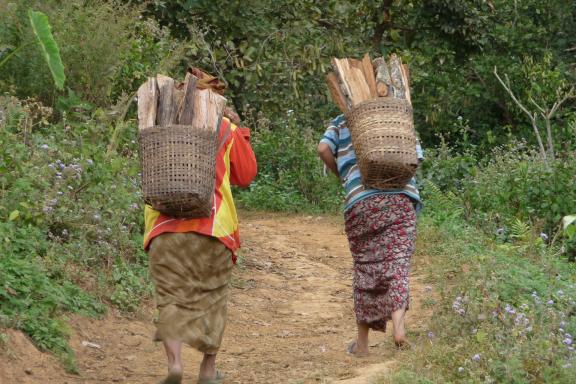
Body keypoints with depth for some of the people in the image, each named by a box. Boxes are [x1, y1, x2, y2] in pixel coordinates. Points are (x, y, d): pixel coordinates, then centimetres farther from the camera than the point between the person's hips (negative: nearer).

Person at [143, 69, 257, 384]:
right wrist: (241, 136, 21)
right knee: (211, 297, 15)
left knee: (172, 297, 4)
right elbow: (246, 176, 12)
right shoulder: (226, 129, 3)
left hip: (165, 225, 0)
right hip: (213, 226, 0)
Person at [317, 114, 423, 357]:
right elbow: (415, 158, 12)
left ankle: (362, 343, 14)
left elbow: (323, 149, 1)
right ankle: (398, 323, -26)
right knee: (397, 263, -3)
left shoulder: (341, 123, 18)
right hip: (401, 199, 0)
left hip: (360, 202, 0)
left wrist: (342, 176, 15)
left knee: (365, 267, 8)